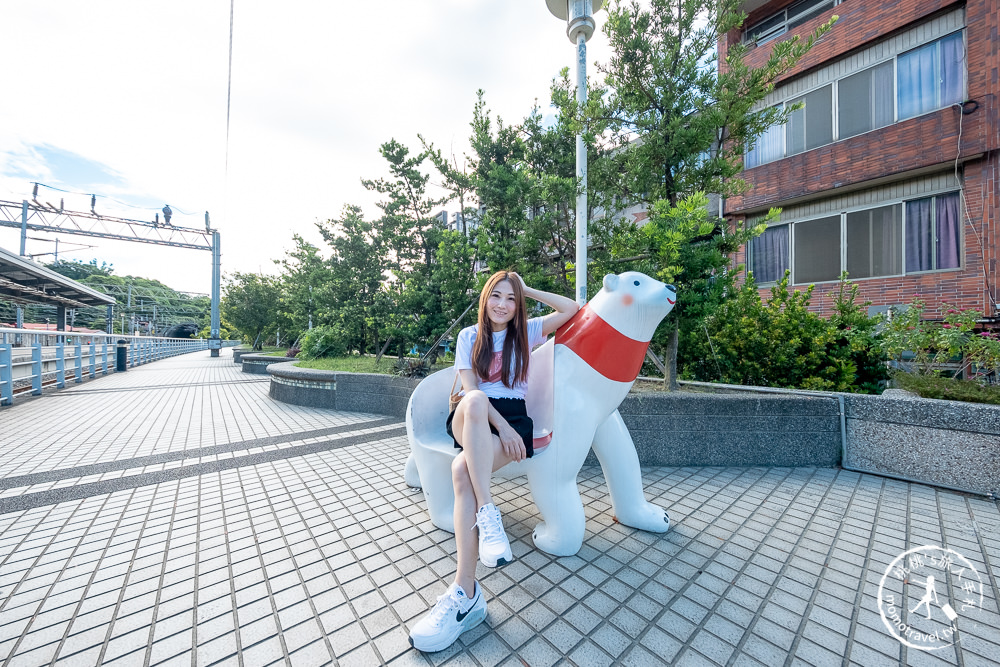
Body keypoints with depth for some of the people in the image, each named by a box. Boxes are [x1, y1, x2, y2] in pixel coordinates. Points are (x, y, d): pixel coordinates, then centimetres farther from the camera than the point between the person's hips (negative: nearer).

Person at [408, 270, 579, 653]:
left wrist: (528, 290, 8)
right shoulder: (469, 335, 11)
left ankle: (465, 593, -27)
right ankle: (487, 513, -37)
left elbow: (572, 309, 2)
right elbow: (470, 388, -1)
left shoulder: (527, 331, 13)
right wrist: (499, 424, -16)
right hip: (469, 421, 1)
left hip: (513, 418, 0)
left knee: (462, 469, -30)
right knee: (474, 401, -37)